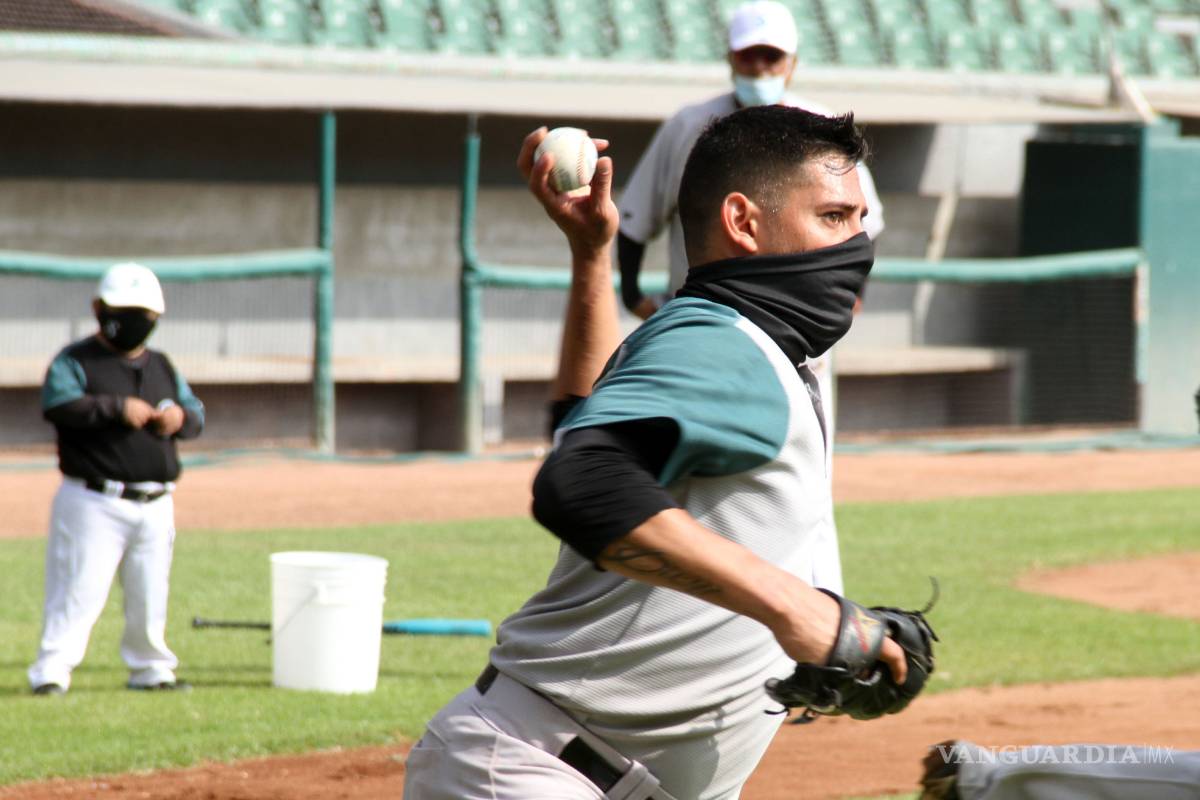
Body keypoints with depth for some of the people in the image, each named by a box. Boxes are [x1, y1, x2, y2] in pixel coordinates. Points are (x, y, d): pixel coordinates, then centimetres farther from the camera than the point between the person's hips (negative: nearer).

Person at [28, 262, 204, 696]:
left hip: (155, 506, 6)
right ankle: (50, 673, -10)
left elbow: (196, 413, 17)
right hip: (94, 503, -6)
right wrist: (117, 408, -25)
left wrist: (180, 416, -7)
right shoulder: (75, 361, -1)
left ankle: (151, 670, 23)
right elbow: (58, 405, -19)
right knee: (80, 590, -11)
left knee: (150, 594, 11)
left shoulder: (161, 366, 18)